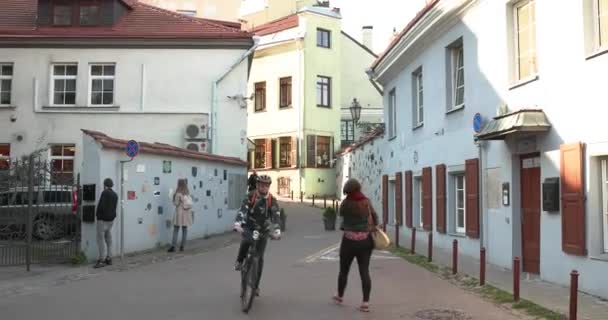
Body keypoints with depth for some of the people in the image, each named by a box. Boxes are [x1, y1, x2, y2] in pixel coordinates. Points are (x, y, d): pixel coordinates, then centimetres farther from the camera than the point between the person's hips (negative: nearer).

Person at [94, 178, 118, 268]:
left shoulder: (105, 193, -13)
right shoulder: (115, 195, 13)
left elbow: (101, 206, -19)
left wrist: (97, 214, -4)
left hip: (103, 219, -8)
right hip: (111, 220, 8)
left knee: (101, 239, -7)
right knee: (108, 239, 12)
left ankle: (102, 259, -9)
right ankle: (109, 258, 15)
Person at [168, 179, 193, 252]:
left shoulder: (178, 193, -13)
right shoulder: (187, 192, 5)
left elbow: (176, 203, -8)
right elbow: (190, 202, 8)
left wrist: (174, 197, 4)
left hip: (180, 212, -5)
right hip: (187, 213, 5)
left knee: (176, 230, -1)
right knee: (185, 230, 8)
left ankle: (173, 246, -6)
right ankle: (182, 246, 10)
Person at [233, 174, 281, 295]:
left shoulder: (272, 200, -10)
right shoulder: (250, 197, -14)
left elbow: (276, 216, -18)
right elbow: (242, 211, -26)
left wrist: (277, 231, -34)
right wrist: (237, 224, -43)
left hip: (263, 230, 2)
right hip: (249, 227, -2)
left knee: (260, 258, -2)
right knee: (247, 241, -35)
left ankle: (256, 285, 11)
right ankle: (239, 261, -6)